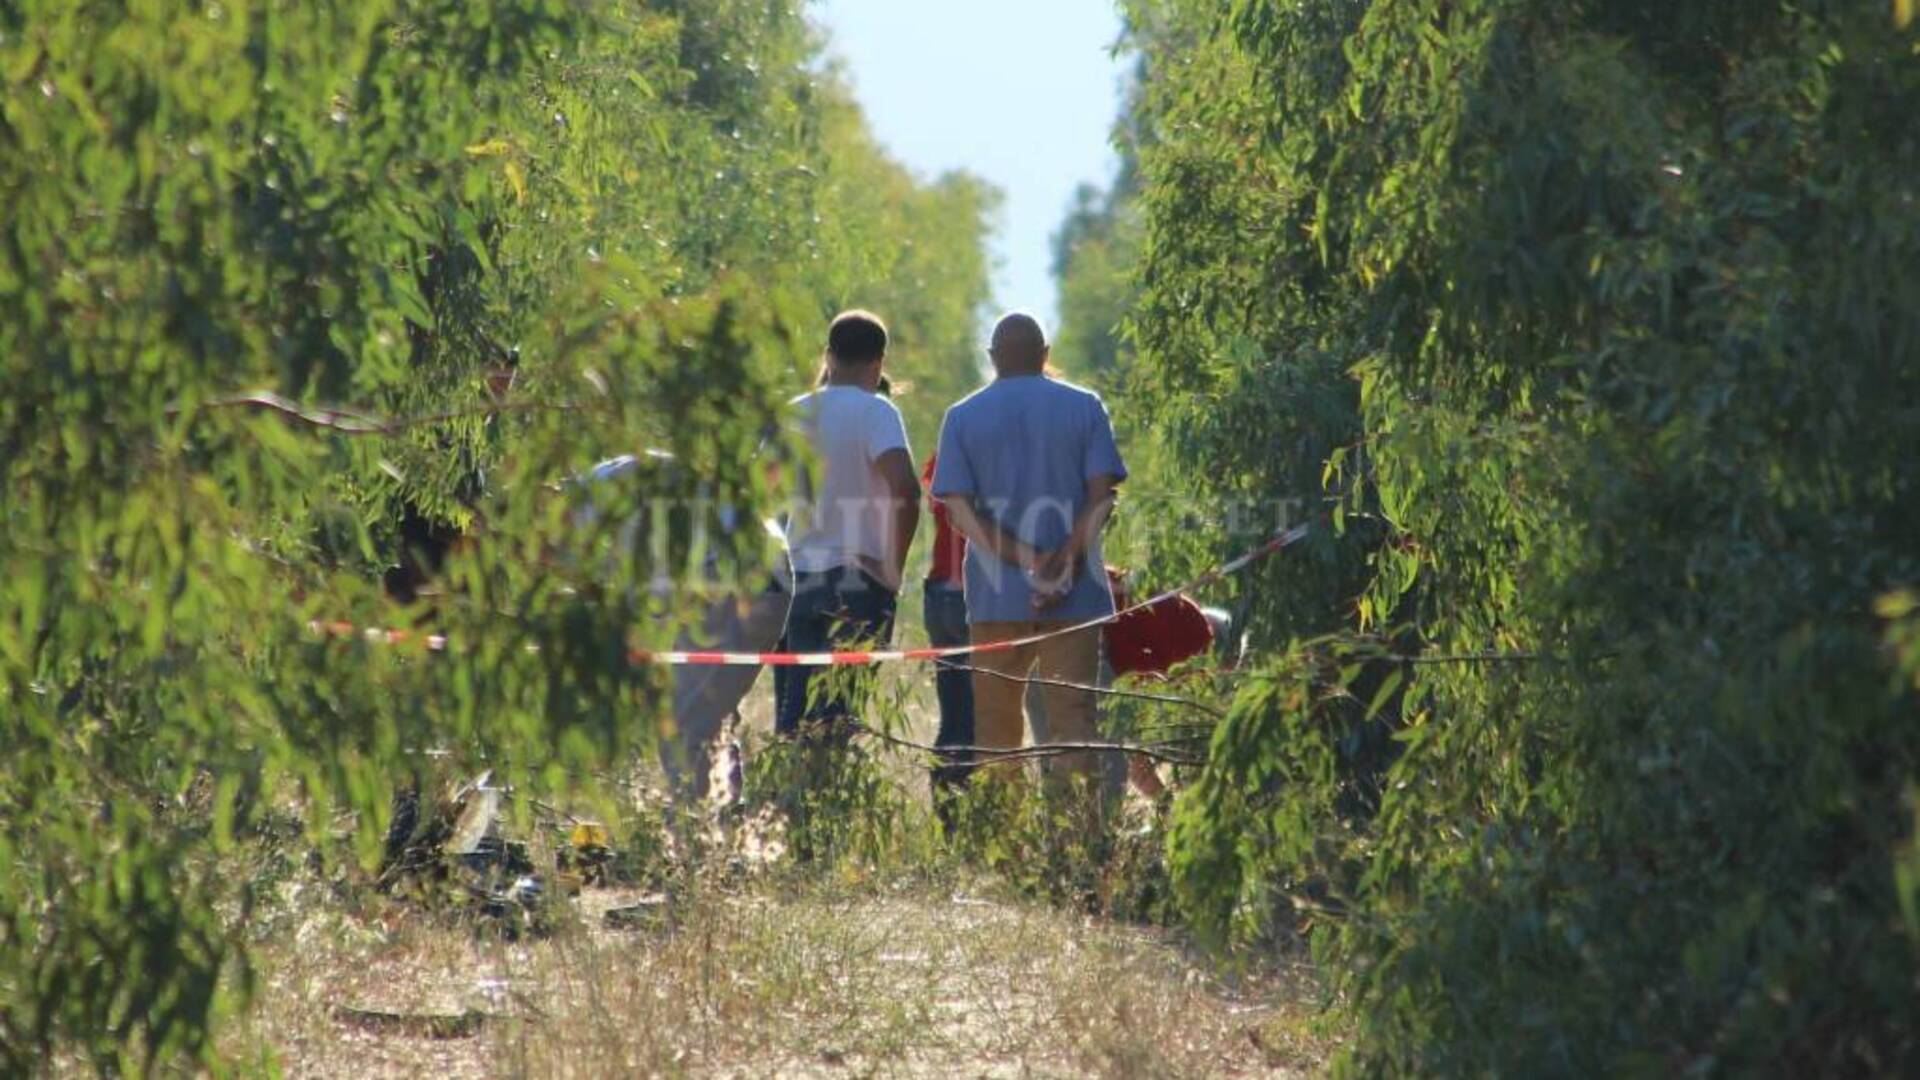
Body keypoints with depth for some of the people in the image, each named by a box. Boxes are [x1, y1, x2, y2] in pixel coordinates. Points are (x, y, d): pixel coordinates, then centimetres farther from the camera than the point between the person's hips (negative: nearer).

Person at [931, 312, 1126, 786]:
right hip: (1074, 596, 0)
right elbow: (1102, 495, -5)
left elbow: (959, 508, -4)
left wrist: (1025, 559, -10)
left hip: (996, 594, 1)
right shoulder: (1084, 407, 5)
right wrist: (1065, 563, -12)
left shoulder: (962, 417, 6)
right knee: (1075, 711, -1)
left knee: (995, 720, 8)